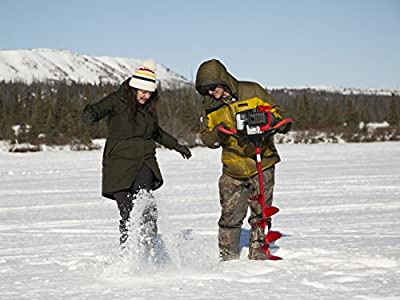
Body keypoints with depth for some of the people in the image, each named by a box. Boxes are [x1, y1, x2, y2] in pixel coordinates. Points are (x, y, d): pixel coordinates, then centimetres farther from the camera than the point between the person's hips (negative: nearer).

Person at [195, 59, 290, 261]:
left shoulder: (252, 92, -6)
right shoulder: (210, 107, 3)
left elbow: (277, 113, 3)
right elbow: (206, 137, 4)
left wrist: (279, 123, -19)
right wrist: (217, 135, -18)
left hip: (262, 164, -2)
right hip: (232, 170, 2)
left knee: (260, 213, 1)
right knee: (230, 216, 1)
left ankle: (258, 255, 11)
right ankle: (228, 257, 14)